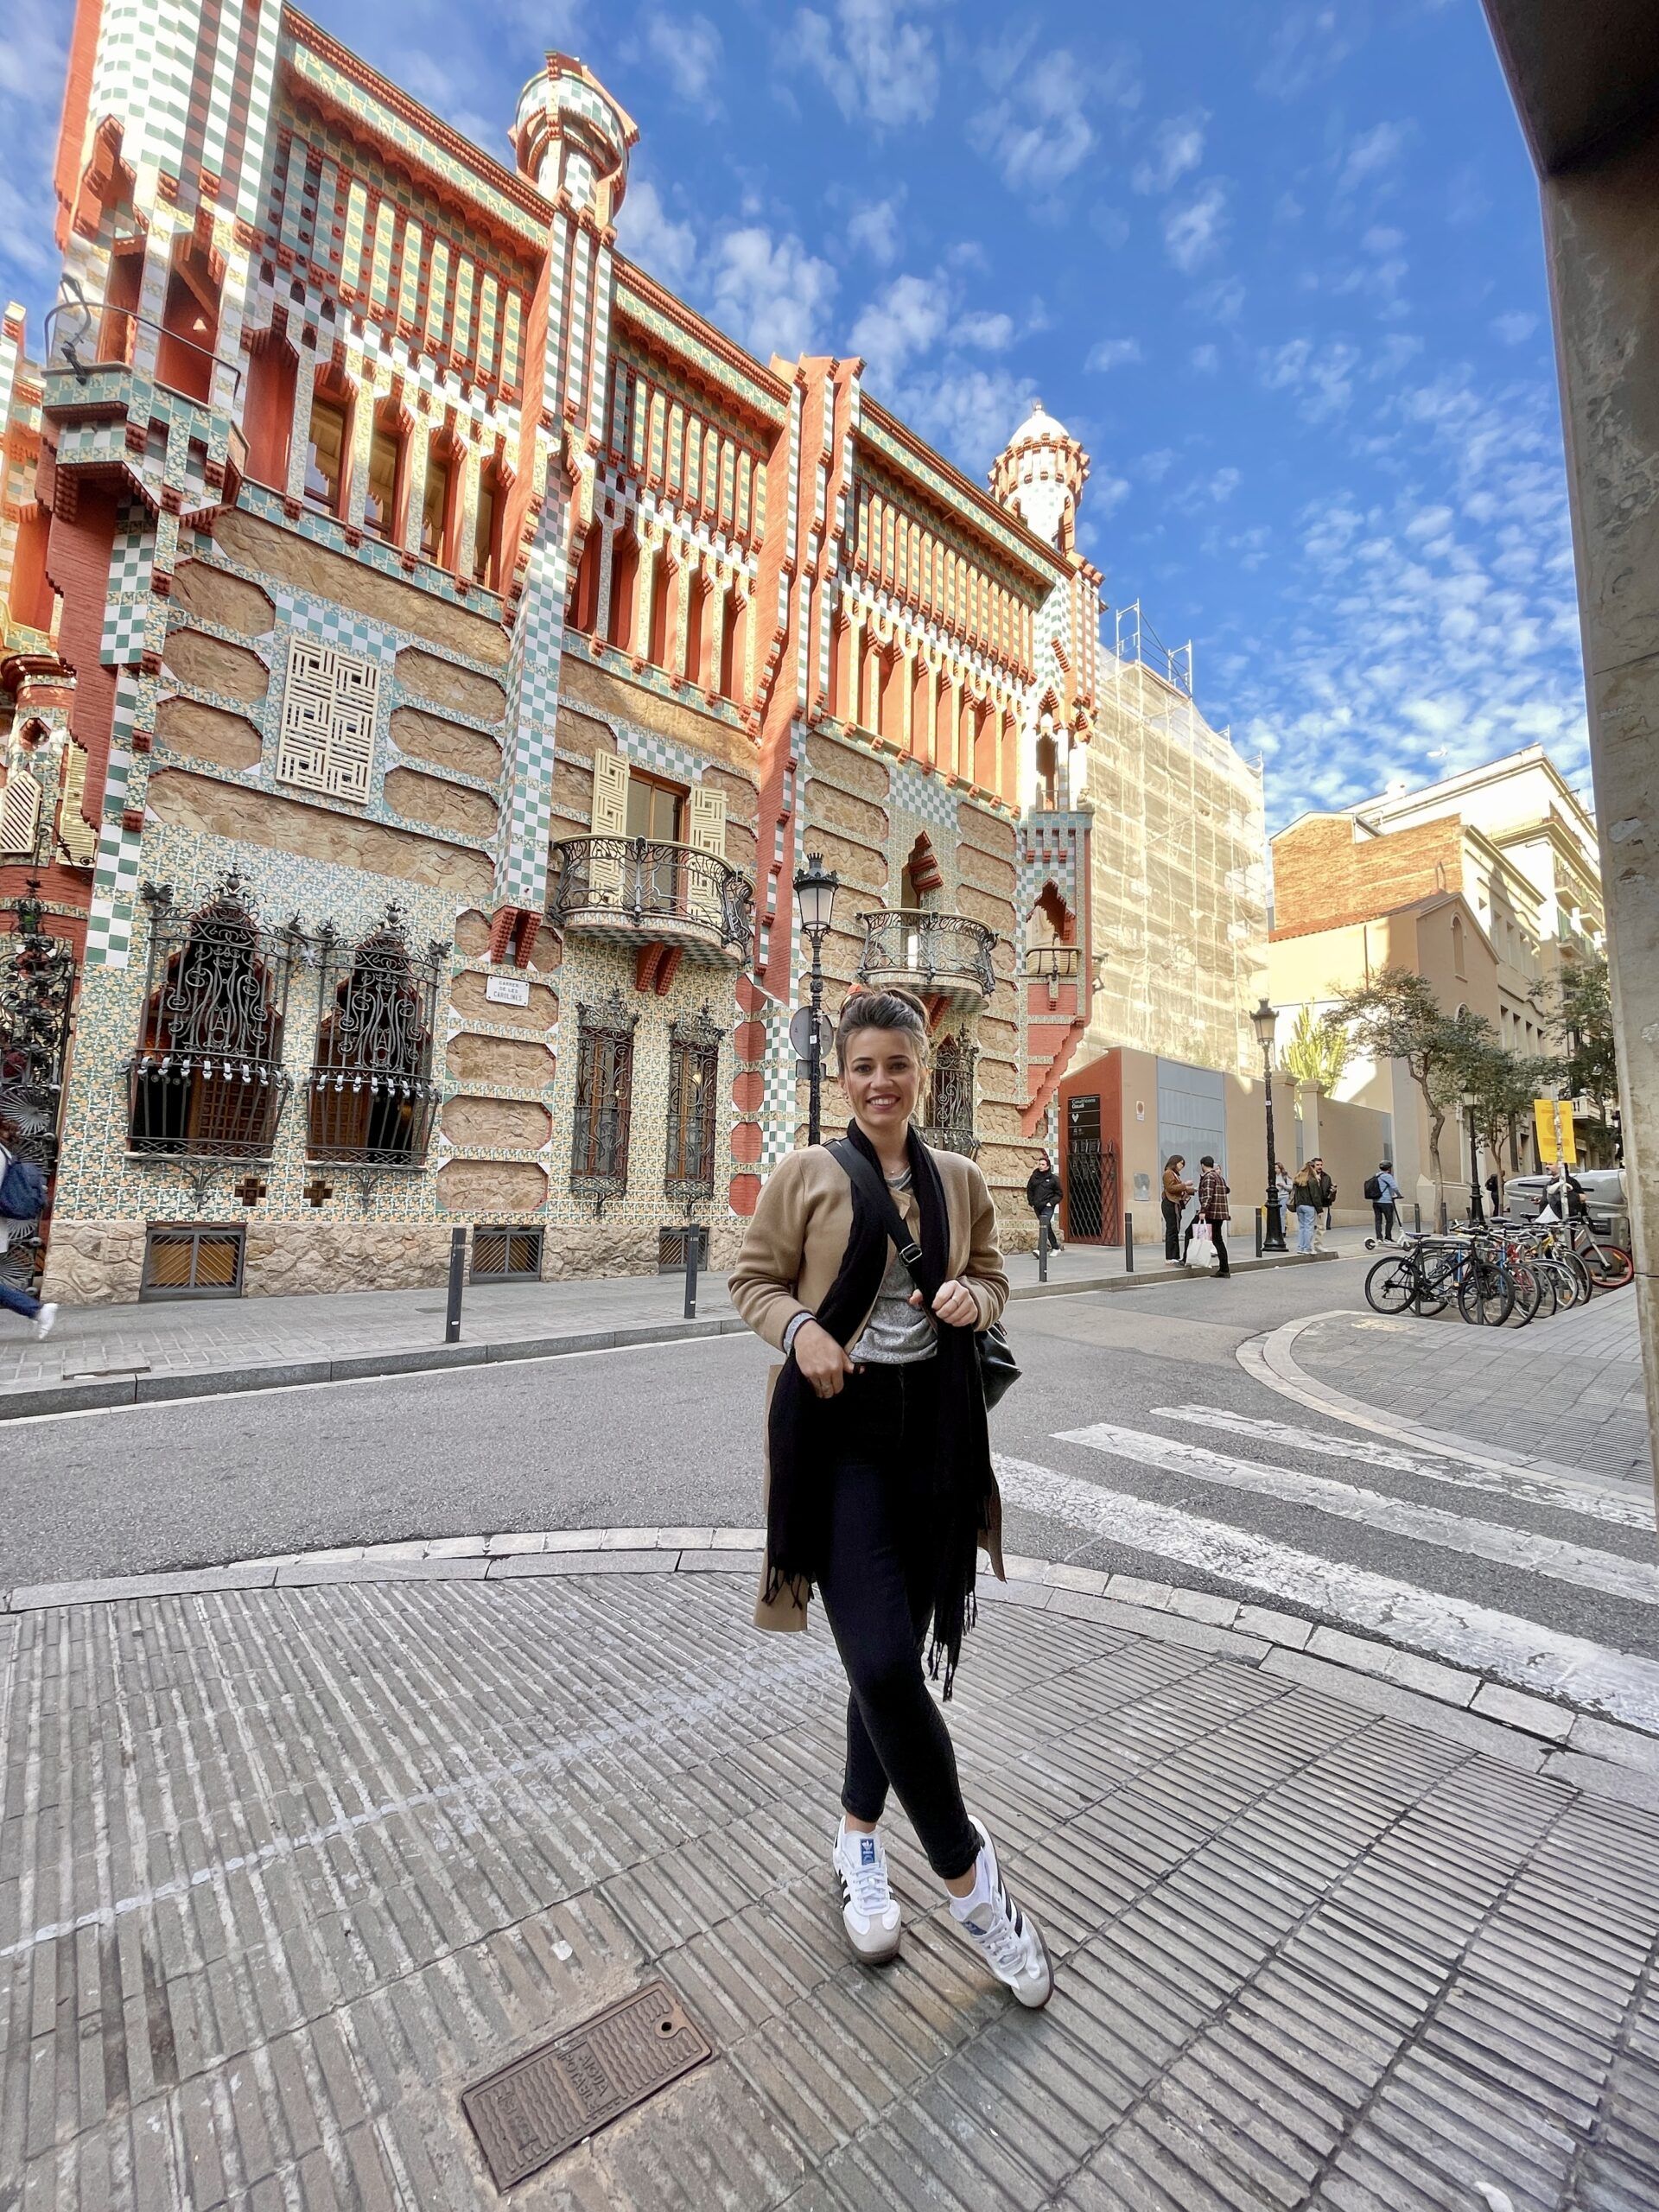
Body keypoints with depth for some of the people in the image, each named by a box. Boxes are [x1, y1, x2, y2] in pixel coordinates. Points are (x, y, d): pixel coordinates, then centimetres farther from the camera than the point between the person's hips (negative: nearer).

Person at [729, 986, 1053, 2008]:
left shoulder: (961, 1180, 6)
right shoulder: (806, 1174, -4)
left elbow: (993, 1279, 14)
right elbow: (754, 1279, 1)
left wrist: (972, 1297, -8)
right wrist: (801, 1327, -18)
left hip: (933, 1427, 4)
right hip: (838, 1428, -3)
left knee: (899, 1649, 16)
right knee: (883, 1663, -12)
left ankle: (859, 1837, 43)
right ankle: (970, 1876, 15)